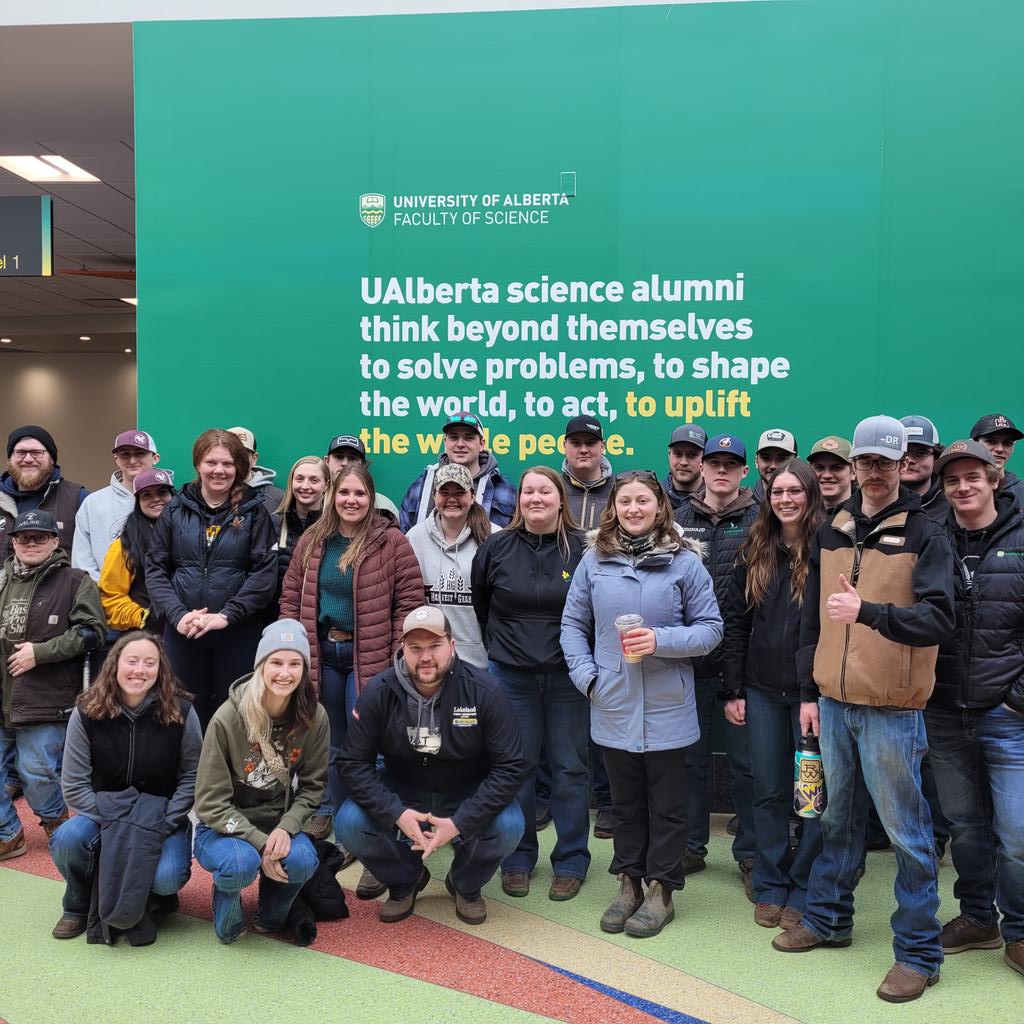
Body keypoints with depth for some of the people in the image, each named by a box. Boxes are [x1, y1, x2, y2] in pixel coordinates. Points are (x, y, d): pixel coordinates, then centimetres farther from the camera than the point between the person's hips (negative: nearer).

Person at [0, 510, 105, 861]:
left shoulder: (75, 582, -3)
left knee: (36, 773, -1)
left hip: (44, 699, -5)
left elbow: (91, 632, -11)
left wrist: (39, 652, -15)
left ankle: (56, 819, 29)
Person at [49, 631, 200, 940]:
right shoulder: (86, 713, -9)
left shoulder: (180, 712, -12)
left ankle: (155, 890, 13)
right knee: (68, 838, -30)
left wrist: (162, 826, -16)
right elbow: (74, 785, -8)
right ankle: (78, 906, 2)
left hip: (164, 819, -1)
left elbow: (192, 775, -7)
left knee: (167, 878, -28)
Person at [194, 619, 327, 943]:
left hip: (280, 824, 3)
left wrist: (286, 828, -19)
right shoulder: (227, 718, -20)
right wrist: (259, 843, -23)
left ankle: (271, 916, 8)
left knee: (303, 861, -29)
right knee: (241, 862, -35)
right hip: (225, 828, -2)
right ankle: (228, 920, 4)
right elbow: (211, 802, -16)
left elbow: (313, 786, -1)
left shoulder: (314, 718, -10)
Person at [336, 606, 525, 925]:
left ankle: (466, 886, 6)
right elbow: (354, 763, -12)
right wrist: (397, 814, -27)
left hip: (468, 797, -1)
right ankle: (405, 882, 9)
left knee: (508, 826, -30)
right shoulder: (380, 692, -16)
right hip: (401, 797, 2)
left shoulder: (484, 690, -22)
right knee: (349, 823, -23)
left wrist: (459, 823, -29)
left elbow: (509, 767, -20)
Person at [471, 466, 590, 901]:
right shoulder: (496, 548, 2)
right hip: (512, 676, 2)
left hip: (567, 676, -1)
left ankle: (571, 862, 21)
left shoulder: (582, 549, -5)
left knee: (570, 769, 7)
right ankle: (517, 859, 24)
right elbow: (479, 606, 15)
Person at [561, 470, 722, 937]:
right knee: (625, 802, 17)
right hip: (613, 707, 2)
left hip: (667, 709, -2)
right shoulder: (594, 561, 1)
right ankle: (629, 882, 32)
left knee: (666, 804, 11)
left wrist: (661, 640, -18)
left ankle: (661, 890, 26)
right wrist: (586, 675, -4)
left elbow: (711, 629, -4)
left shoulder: (685, 562, -6)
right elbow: (573, 624, 7)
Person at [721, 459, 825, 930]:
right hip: (763, 691, 3)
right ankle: (770, 886, 24)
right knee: (769, 791, 11)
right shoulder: (754, 554, 6)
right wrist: (733, 689, 4)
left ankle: (804, 890, 21)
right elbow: (735, 622, 8)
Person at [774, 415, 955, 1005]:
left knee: (906, 829, 4)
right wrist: (809, 692, 11)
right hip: (834, 703, 5)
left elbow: (938, 618, -20)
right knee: (839, 817, 18)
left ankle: (920, 951, 18)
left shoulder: (925, 536, -7)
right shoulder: (831, 535, 8)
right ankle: (828, 919, 33)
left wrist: (869, 611, -35)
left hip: (892, 710, -5)